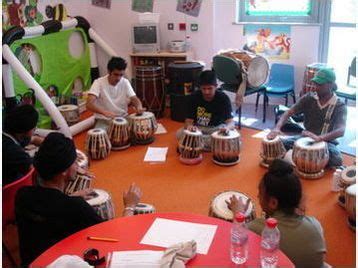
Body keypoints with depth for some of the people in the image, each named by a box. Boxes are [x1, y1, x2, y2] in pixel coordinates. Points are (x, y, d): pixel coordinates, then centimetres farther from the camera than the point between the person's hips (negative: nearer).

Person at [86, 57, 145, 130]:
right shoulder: (99, 82, -15)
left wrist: (139, 107, -32)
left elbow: (134, 99, -6)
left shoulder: (125, 82, -3)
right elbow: (89, 104, -25)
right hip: (104, 120, -3)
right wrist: (104, 112, -44)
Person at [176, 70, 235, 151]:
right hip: (198, 128, 1)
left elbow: (231, 122, -24)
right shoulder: (194, 97, -13)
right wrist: (189, 126, -42)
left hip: (217, 128, -1)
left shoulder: (223, 98, -16)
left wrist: (227, 127, -50)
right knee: (179, 134, -27)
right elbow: (188, 120, -16)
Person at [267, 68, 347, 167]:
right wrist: (277, 128, -30)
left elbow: (341, 131, -31)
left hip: (326, 141, -2)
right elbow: (289, 112, -11)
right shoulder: (308, 98, -7)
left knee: (337, 160, -33)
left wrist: (319, 138, -49)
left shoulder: (340, 106, -18)